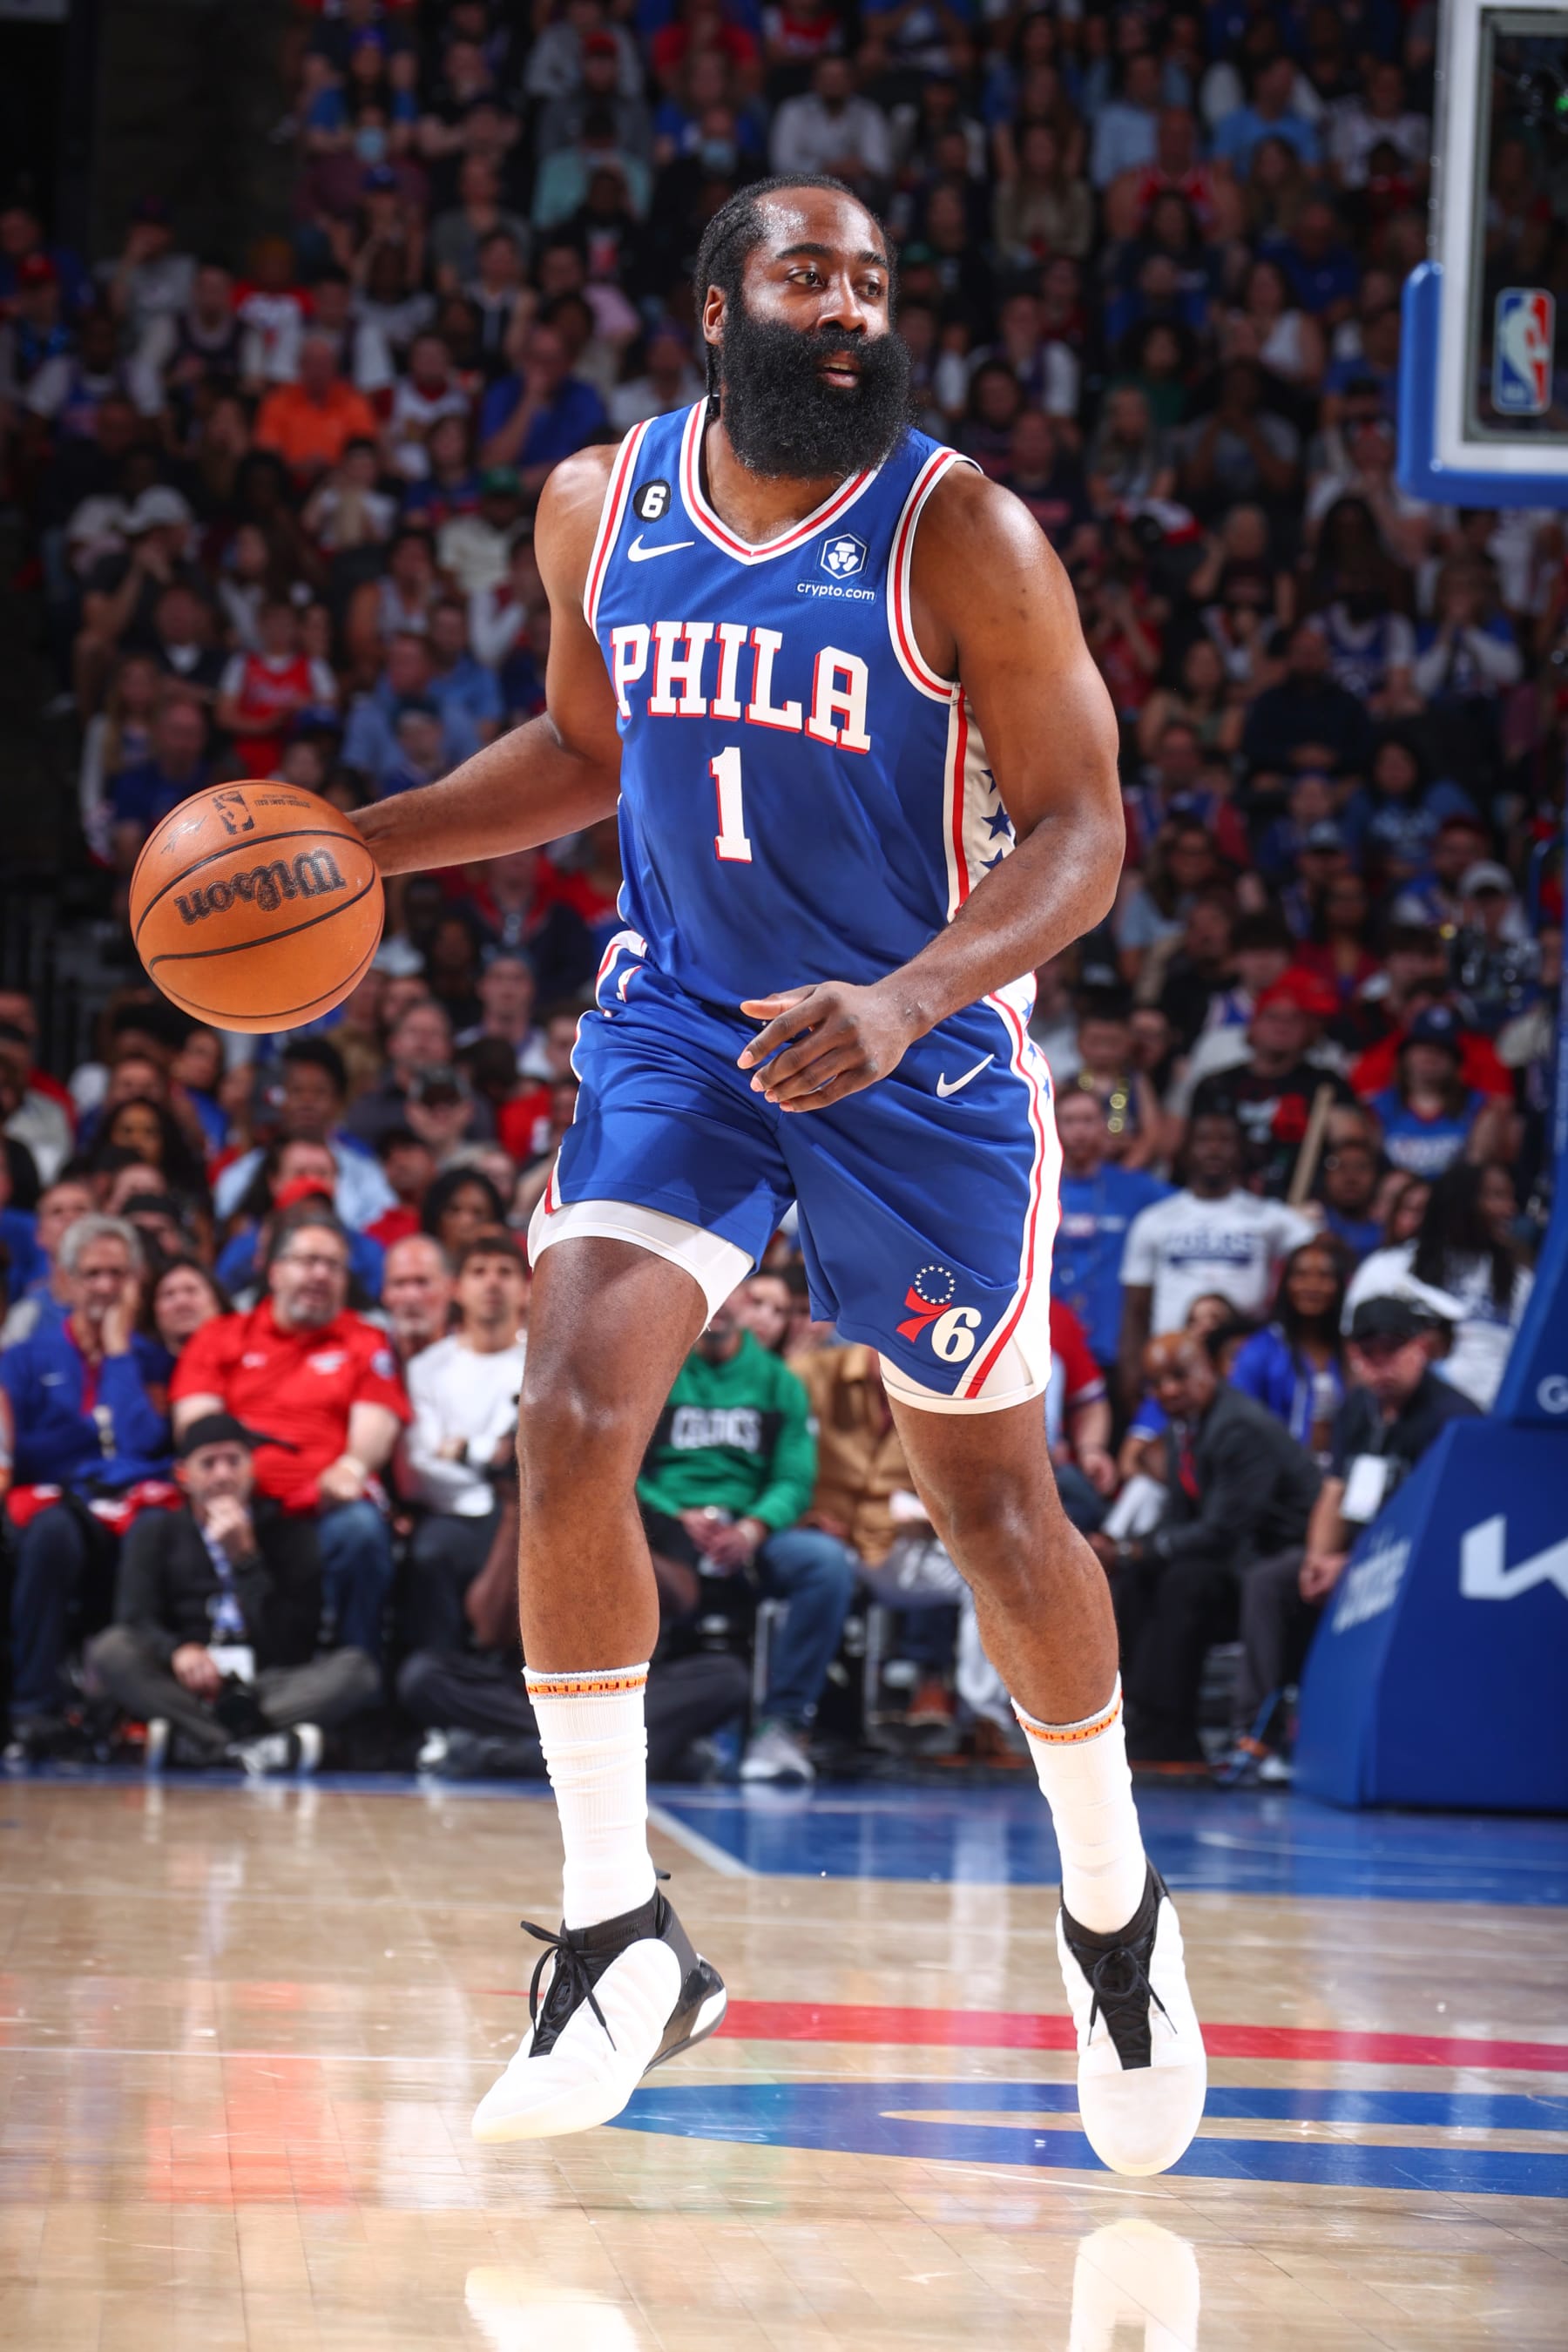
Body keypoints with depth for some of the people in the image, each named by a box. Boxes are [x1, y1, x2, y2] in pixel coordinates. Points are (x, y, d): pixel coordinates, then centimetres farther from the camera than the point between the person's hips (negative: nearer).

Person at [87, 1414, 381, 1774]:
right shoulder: (156, 1530, 13)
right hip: (185, 1689, 0)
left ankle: (188, 1741, -45)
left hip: (267, 1686, 0)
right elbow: (135, 1619, -3)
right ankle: (252, 1747, -46)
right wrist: (177, 1651, -26)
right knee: (109, 1651, -27)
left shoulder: (288, 1531, 9)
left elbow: (292, 1646, -4)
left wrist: (245, 1557, -11)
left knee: (357, 1670, -26)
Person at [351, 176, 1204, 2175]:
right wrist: (359, 841, 4)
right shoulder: (598, 507, -2)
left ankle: (1114, 1915, 30)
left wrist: (903, 1002, -31)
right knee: (570, 1426, -17)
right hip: (681, 1029, 3)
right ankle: (620, 1937, -6)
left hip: (922, 1057, -3)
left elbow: (1078, 834, -16)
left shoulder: (961, 540, -16)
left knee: (991, 1502, 7)